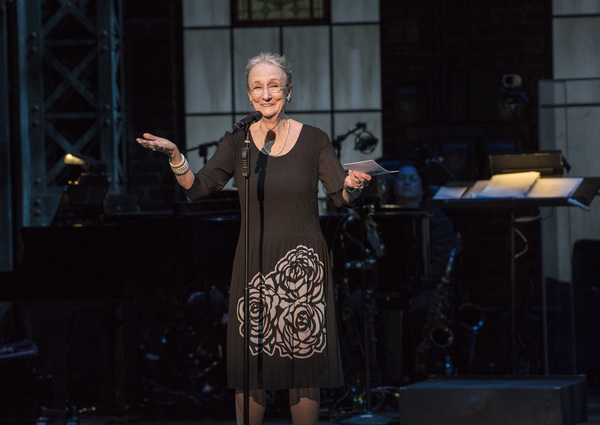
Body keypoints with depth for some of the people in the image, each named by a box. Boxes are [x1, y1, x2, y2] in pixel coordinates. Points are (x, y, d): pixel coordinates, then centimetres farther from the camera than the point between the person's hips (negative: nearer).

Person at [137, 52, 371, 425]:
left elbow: (343, 197, -1)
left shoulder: (313, 140, 1)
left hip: (303, 266, -1)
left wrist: (353, 185, -23)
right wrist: (175, 156, -19)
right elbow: (198, 188, -2)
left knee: (305, 366, 0)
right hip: (254, 266, 1)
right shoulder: (238, 142, 4)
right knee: (251, 368, 1)